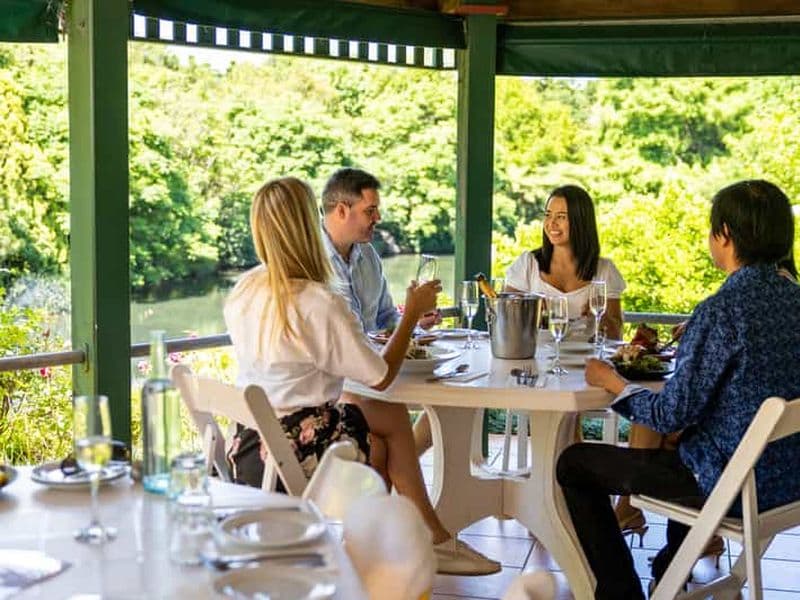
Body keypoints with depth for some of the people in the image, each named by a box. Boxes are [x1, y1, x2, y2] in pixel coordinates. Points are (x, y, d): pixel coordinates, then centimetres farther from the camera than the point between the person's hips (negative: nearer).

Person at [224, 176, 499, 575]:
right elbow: (381, 378, -13)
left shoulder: (243, 291, 1)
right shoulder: (320, 303, -22)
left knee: (362, 407, 21)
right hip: (303, 450, -7)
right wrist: (412, 312, -1)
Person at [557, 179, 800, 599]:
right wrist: (690, 351, 21)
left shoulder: (721, 311, -23)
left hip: (733, 486, -8)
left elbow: (672, 414, -20)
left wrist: (611, 382, -4)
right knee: (675, 450, 40)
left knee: (573, 464, 6)